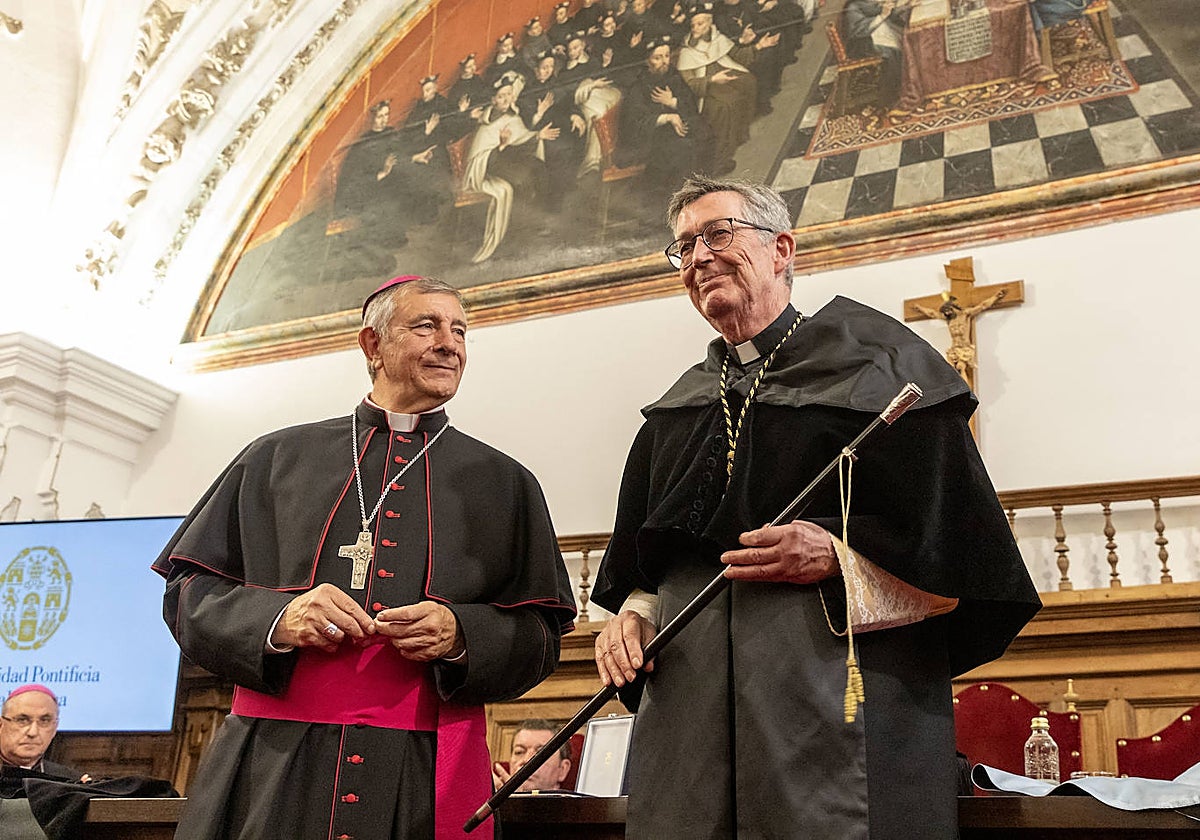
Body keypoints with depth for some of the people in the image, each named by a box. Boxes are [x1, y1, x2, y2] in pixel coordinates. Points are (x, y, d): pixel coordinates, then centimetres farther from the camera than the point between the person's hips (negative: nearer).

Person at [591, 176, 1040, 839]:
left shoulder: (868, 360, 4)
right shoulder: (675, 410, 20)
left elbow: (957, 535, -3)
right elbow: (642, 562, 23)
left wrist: (838, 554, -16)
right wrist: (632, 612, 3)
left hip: (838, 696, -4)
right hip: (689, 704, 5)